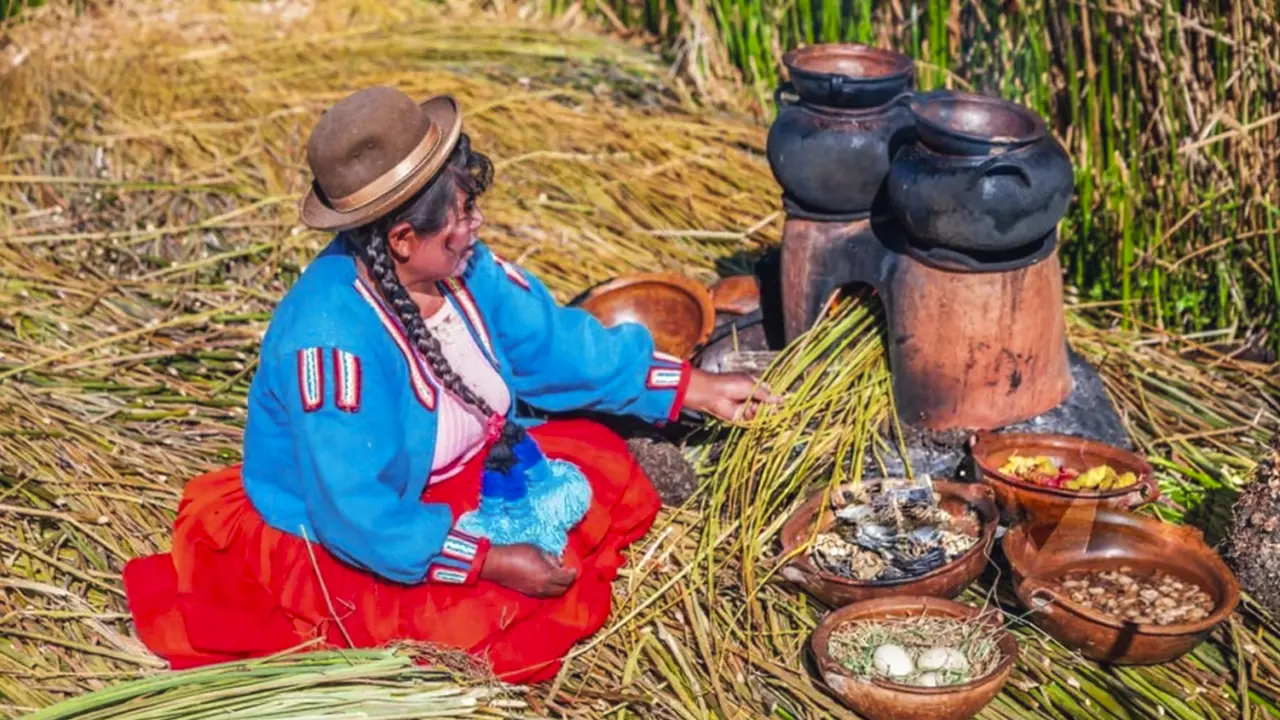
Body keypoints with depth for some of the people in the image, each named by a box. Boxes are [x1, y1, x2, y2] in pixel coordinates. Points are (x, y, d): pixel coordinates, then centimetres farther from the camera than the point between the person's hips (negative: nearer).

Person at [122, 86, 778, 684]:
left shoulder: (461, 268, -9)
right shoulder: (332, 334, -34)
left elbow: (562, 344, 2)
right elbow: (356, 514, -34)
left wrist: (697, 388, 0)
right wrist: (492, 562, -32)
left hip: (461, 480, 8)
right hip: (340, 540, -8)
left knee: (605, 465, 4)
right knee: (490, 622, -26)